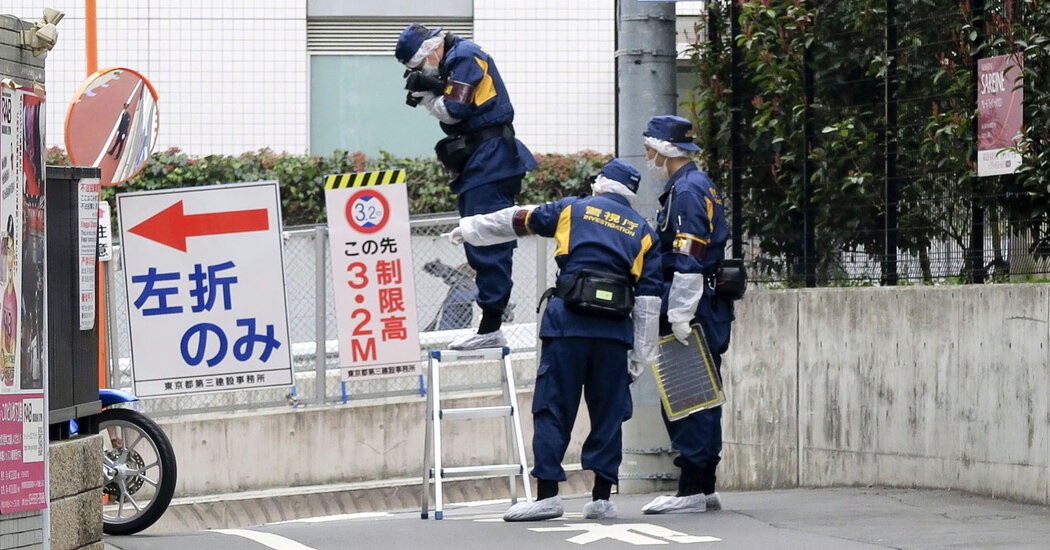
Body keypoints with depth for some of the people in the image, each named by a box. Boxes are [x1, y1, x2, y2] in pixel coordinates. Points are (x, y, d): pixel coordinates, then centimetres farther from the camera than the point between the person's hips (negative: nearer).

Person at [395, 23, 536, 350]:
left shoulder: (463, 57, -12)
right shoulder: (453, 60, 18)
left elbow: (455, 111, -16)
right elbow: (448, 110, 16)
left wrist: (426, 95, -1)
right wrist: (425, 94, 2)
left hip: (490, 160, -11)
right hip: (482, 163, 11)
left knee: (487, 243, -12)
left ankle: (491, 328, -13)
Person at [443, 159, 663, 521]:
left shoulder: (573, 210, 13)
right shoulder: (643, 233, 16)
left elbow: (516, 221, 22)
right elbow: (648, 298, 10)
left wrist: (469, 229, 38)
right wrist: (640, 356, 11)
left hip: (567, 324, -2)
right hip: (615, 331, 2)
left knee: (553, 409, 0)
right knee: (607, 413, 8)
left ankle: (547, 494, -5)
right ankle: (602, 498, 7)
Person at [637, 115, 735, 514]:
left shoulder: (687, 190, -13)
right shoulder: (699, 186, 19)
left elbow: (688, 260, -20)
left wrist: (679, 314, -22)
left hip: (692, 308, -10)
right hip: (710, 309, 10)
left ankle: (690, 492, -9)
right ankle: (705, 488, 16)